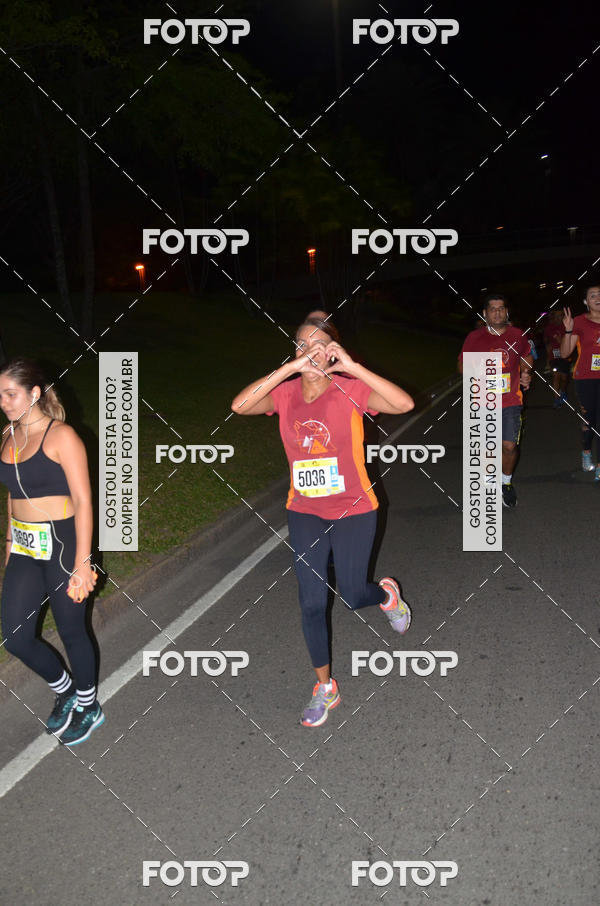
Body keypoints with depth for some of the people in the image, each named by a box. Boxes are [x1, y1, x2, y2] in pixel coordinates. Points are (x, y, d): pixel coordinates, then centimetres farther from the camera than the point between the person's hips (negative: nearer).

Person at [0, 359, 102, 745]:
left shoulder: (61, 437, -14)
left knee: (72, 632, 8)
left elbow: (83, 502, -15)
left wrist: (82, 564, -18)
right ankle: (65, 690, 32)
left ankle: (89, 706, 32)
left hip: (62, 544, -6)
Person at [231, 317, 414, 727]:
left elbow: (405, 404, -30)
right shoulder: (286, 393, -6)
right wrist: (291, 368, -31)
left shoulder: (350, 390, -14)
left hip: (353, 512, -2)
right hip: (305, 513, 3)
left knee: (353, 596, 10)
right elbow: (240, 405, -25)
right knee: (312, 603, 7)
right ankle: (325, 688, 25)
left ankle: (388, 594, 49)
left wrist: (352, 367, -33)